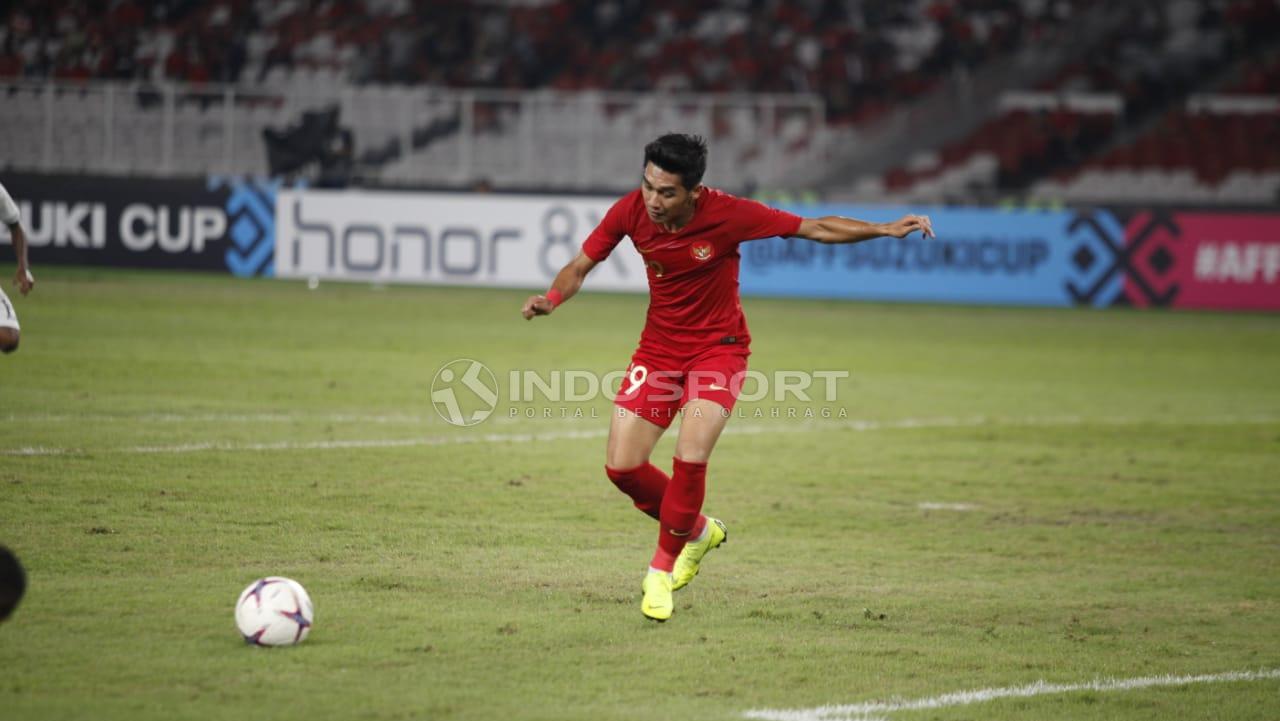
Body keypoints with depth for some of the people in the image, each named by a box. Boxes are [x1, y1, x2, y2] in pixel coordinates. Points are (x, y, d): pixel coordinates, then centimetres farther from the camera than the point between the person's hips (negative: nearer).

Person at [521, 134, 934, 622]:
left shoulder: (728, 214, -23)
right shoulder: (630, 211, -15)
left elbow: (814, 228, -14)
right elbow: (580, 266, -2)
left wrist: (886, 229, -22)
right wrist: (552, 299, -23)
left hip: (719, 348, -3)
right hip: (659, 346, 4)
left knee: (691, 456, -24)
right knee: (621, 467, -5)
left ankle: (663, 568, 0)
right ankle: (697, 530, 25)